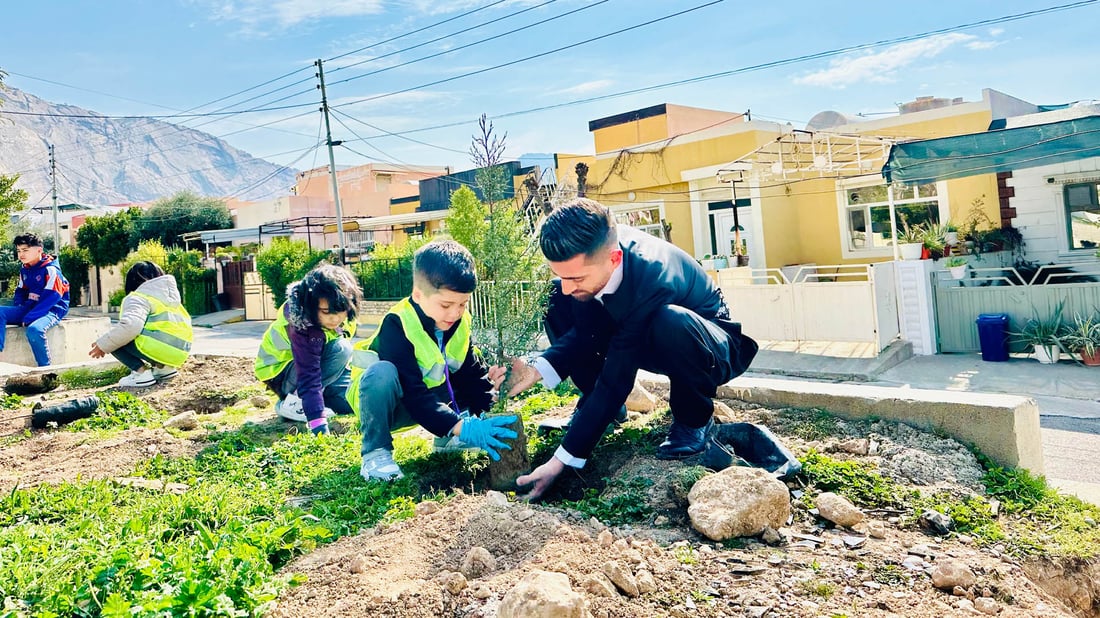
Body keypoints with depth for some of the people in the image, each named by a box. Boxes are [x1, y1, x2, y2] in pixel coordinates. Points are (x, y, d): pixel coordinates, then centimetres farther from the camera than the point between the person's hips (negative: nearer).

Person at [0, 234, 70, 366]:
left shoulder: (50, 270, -12)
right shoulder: (24, 270, 14)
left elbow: (51, 298, -19)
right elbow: (20, 292, 23)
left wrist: (30, 318, -24)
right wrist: (18, 308, 0)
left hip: (51, 310, -8)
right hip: (28, 308, 8)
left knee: (34, 329, -37)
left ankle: (45, 368, -21)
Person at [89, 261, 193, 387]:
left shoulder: (137, 298, 1)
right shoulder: (169, 295, 26)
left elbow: (130, 325, -19)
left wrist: (103, 345, -7)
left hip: (161, 348, -8)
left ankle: (141, 372, -10)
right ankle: (163, 367, 12)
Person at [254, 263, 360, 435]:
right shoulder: (302, 328, -36)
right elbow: (308, 377, -40)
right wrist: (319, 426, -46)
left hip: (312, 362, 7)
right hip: (280, 371, -6)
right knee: (340, 349, -33)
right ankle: (293, 403, -21)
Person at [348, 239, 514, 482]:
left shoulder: (461, 324, -9)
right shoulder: (397, 325, -30)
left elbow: (471, 373, -8)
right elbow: (412, 394, -37)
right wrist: (460, 426, -46)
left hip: (431, 397, 6)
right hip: (379, 398, -6)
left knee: (486, 378, -8)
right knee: (382, 372, -39)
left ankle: (447, 440, 3)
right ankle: (375, 452, -20)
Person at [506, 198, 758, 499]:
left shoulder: (652, 278, -39)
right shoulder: (591, 250, -22)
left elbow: (615, 381, -35)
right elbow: (585, 331, -11)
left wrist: (562, 460, -33)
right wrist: (536, 370, -29)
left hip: (707, 345, -6)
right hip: (637, 336, 6)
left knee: (671, 321, -40)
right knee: (556, 303, -12)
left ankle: (694, 419, -12)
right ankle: (593, 405, 3)